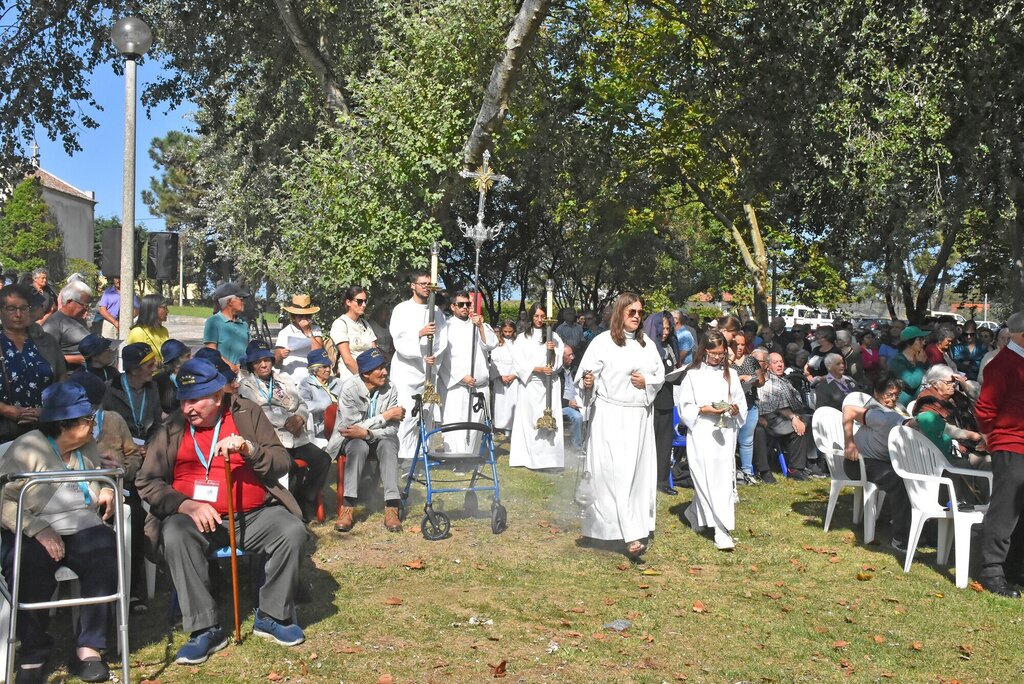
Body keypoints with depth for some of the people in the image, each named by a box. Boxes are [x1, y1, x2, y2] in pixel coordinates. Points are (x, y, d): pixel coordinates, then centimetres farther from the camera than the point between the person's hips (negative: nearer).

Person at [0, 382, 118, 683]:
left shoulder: (88, 447, 14)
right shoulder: (27, 449, -5)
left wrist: (106, 491, 8)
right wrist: (39, 530, -25)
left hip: (82, 528, 4)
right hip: (33, 533, -4)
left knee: (107, 554, -28)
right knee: (29, 570, -36)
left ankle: (88, 648, -20)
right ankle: (32, 657, -15)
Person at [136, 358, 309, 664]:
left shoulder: (247, 414, 4)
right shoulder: (172, 428, 5)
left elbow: (282, 463, -1)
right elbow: (146, 481, 0)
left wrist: (247, 448, -20)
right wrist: (186, 505, -16)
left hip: (253, 515, 0)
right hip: (195, 517, 0)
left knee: (292, 531, -24)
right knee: (174, 537, -31)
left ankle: (272, 616, -5)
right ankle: (205, 628, -21)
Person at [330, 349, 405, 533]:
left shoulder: (390, 389, -12)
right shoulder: (349, 388, -19)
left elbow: (392, 428, -13)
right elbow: (351, 426, -23)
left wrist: (366, 432, -30)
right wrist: (386, 415, -23)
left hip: (378, 437, 2)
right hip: (352, 438, -2)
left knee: (388, 446, -31)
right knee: (359, 446, -36)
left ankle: (391, 508, -35)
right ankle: (348, 507, -33)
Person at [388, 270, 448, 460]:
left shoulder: (436, 311, 12)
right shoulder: (402, 309, -1)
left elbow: (442, 340, 6)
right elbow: (399, 341, -10)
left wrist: (435, 357, -13)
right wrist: (420, 333, -26)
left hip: (428, 371, 5)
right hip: (406, 369, -5)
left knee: (426, 417, 7)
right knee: (408, 417, -13)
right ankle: (405, 459, -11)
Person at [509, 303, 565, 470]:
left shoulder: (553, 337, 11)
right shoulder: (523, 338, 7)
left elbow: (560, 361, 8)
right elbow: (519, 362, -1)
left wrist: (553, 351, -12)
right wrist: (538, 369, -12)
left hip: (549, 384, 1)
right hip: (530, 384, -1)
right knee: (530, 420, -2)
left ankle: (548, 459, -4)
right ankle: (530, 458, 1)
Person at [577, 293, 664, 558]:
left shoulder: (647, 344, 11)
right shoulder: (602, 342, -5)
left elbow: (660, 376, 16)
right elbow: (585, 373, -6)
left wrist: (647, 381, -4)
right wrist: (587, 383, -28)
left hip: (640, 416, 5)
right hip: (611, 416, -5)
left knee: (640, 473, 7)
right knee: (618, 473, -10)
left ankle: (642, 525, 18)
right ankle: (632, 536, -12)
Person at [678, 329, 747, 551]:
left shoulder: (730, 374, 10)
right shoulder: (693, 375, 1)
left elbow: (742, 404, 14)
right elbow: (684, 407, 0)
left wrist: (735, 409, -8)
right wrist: (704, 409, -14)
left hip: (725, 434, 4)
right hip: (701, 434, -4)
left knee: (723, 480, 3)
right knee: (708, 480, -8)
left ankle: (695, 512, 25)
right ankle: (722, 530, -8)